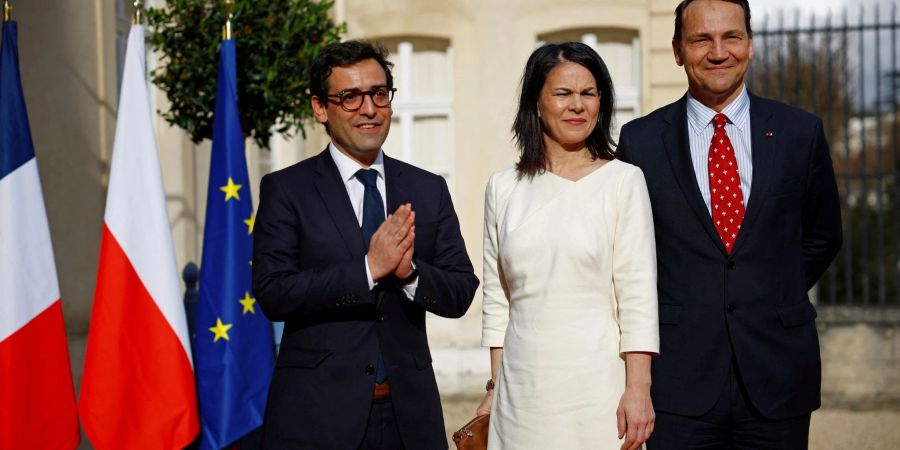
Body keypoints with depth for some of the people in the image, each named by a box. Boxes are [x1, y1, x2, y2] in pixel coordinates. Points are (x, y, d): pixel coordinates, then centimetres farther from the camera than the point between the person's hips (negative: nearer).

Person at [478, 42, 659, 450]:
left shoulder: (623, 181, -2)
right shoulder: (503, 188, 7)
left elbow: (638, 295, -6)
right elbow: (497, 300, 10)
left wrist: (638, 389, -11)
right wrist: (495, 388, 8)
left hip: (597, 386, -2)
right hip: (522, 390, 3)